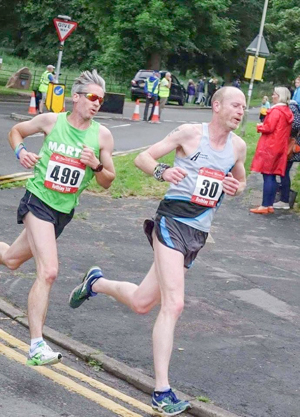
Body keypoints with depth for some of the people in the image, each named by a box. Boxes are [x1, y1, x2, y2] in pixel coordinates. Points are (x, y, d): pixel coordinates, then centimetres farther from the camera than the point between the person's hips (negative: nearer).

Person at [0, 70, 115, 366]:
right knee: (48, 272, -19)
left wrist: (96, 165, -15)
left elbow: (107, 183, 5)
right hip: (38, 200, -4)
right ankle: (36, 346, -16)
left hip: (64, 210, 4)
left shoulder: (102, 135, 0)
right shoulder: (51, 121, -5)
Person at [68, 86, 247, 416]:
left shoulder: (238, 146, 9)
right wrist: (163, 172, -25)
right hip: (172, 220, -6)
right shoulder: (190, 133, -6)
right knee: (173, 304, -18)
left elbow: (240, 180, 27)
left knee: (142, 303, 11)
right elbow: (143, 158, -3)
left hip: (198, 233, 6)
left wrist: (235, 187, 2)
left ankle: (96, 282, 39)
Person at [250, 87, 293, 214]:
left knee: (267, 176, -7)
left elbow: (268, 128, -18)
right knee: (272, 177, 10)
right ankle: (270, 205, 12)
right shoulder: (288, 112, 13)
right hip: (280, 147, 9)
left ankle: (265, 206, -7)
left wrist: (260, 126, 1)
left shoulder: (276, 111, -14)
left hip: (270, 147, -9)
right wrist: (264, 125, 14)